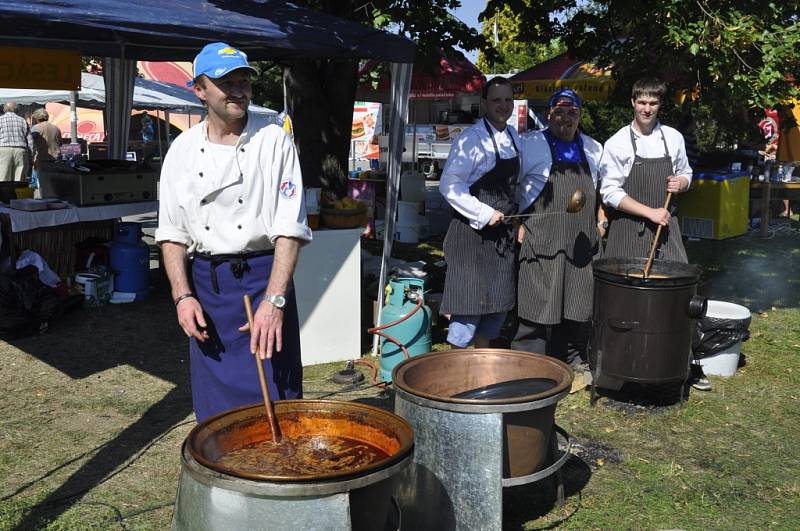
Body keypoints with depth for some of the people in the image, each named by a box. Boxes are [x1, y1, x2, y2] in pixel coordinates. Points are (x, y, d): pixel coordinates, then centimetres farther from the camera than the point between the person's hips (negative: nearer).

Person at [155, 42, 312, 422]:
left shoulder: (273, 141, -6)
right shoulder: (183, 149, 5)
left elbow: (289, 230, -11)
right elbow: (172, 233, 9)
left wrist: (274, 300, -20)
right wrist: (182, 295, -3)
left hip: (262, 278, -3)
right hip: (205, 283, 3)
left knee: (272, 397, 1)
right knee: (214, 404, 12)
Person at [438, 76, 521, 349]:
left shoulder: (513, 137, 11)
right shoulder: (472, 138, -14)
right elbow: (449, 185, -20)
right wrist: (485, 214, -20)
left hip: (503, 232, 8)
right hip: (473, 234, -8)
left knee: (500, 300, 14)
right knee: (470, 300, -3)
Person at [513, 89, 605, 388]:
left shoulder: (593, 149, 14)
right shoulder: (530, 144, 0)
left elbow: (600, 188, 27)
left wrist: (600, 218, 14)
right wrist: (519, 224, -8)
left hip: (583, 239, 5)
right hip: (542, 237, -5)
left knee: (580, 303, 10)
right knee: (539, 302, -4)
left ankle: (575, 359, 26)